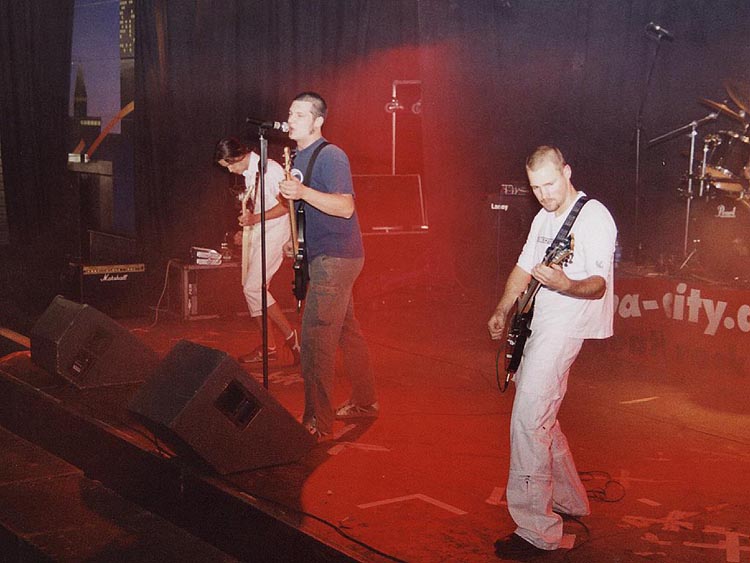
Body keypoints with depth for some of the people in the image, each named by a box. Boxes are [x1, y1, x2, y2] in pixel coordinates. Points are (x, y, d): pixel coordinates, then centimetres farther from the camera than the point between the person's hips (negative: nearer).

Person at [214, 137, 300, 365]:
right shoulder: (249, 173, 13)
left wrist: (255, 218, -23)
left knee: (253, 287, -14)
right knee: (253, 288, 7)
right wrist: (245, 231, 12)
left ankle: (290, 336, -4)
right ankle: (268, 347, 13)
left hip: (274, 233, -10)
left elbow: (285, 205, -18)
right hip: (257, 234, 10)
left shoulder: (269, 169, -15)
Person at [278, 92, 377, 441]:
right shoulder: (299, 158, 15)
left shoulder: (330, 156, -15)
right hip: (323, 257, 10)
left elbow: (345, 206, -27)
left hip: (335, 257, -10)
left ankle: (318, 424, -9)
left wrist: (302, 191, -37)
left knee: (315, 339, -12)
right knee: (347, 331, 17)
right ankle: (364, 403, 29)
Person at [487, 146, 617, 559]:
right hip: (538, 324, 10)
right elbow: (523, 268, 22)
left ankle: (536, 531, -12)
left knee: (528, 419, -16)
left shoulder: (594, 218, -12)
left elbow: (599, 285, -20)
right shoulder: (544, 218, 15)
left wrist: (566, 285, -39)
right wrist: (503, 311, 14)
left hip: (565, 327, -10)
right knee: (541, 417, 17)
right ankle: (568, 499, 34)